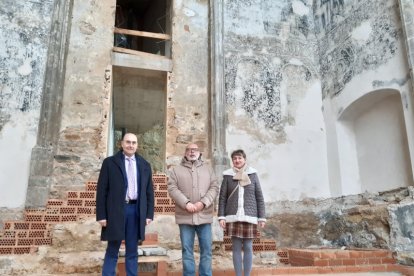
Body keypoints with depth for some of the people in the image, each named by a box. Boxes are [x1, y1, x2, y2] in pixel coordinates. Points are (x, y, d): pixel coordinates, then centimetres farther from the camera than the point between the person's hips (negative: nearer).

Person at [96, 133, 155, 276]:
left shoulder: (145, 165, 11)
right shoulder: (110, 162, 3)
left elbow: (149, 191, 12)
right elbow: (102, 190, -1)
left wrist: (149, 214, 5)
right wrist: (101, 215, -7)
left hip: (136, 210, 3)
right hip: (116, 210, -2)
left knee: (132, 252, 9)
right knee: (112, 251, 5)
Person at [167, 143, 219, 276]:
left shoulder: (208, 169, 13)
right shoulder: (176, 170, 9)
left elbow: (214, 188, 5)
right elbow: (172, 189, -2)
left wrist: (203, 203, -11)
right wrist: (186, 203, -15)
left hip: (204, 215, 1)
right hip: (185, 216, -1)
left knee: (206, 249, 5)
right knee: (187, 250, 5)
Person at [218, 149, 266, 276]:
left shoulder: (253, 174, 4)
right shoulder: (228, 175, 4)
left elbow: (259, 197, 5)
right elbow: (222, 197, 3)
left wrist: (262, 217, 2)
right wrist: (221, 216, -4)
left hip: (249, 217, 0)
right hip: (233, 217, 0)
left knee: (248, 247, 4)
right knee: (236, 247, 4)